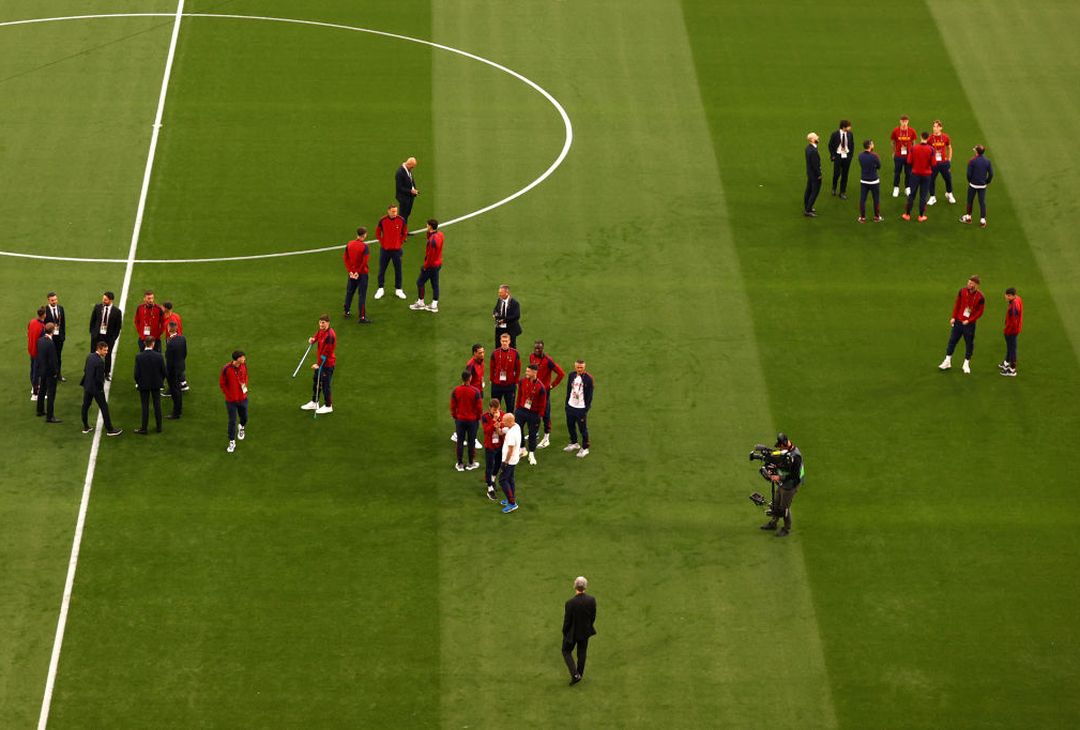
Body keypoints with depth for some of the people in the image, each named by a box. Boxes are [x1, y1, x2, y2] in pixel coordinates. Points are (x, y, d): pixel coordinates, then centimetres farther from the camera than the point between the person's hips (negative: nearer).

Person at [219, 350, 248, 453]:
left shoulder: (244, 365, -8)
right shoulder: (226, 369, -23)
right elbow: (222, 384, -10)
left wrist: (245, 387, 3)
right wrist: (229, 395, -8)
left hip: (242, 398, 4)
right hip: (231, 400, -4)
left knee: (244, 418, 19)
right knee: (232, 421, 3)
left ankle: (241, 428, 54)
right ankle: (232, 443, 17)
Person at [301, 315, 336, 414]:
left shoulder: (330, 335, -26)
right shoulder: (320, 330, 0)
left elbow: (326, 353, -25)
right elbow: (317, 335, 22)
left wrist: (319, 364, -21)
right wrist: (312, 339, -3)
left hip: (327, 364, -10)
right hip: (320, 361, 10)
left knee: (325, 385, 1)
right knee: (315, 381, 21)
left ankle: (328, 406, 17)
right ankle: (314, 403, 38)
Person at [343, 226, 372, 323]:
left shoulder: (349, 244, 0)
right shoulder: (365, 246, -16)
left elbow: (345, 258, -1)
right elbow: (365, 261, -21)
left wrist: (350, 271, -2)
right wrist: (358, 272, -13)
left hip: (352, 273, 5)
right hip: (362, 273, -5)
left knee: (349, 292, 21)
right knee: (362, 295, 0)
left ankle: (347, 311, 33)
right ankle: (362, 317, 0)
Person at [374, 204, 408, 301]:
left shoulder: (401, 220, -8)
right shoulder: (382, 220, -9)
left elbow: (405, 233, 6)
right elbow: (378, 232, 5)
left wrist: (400, 243, 1)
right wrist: (382, 242, 0)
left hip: (396, 249, 0)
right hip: (385, 249, 0)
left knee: (398, 270, 6)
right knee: (382, 269, 7)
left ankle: (398, 290, 18)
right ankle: (380, 289, 18)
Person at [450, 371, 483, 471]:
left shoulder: (456, 391, -10)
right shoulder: (475, 391, -16)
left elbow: (452, 406, -2)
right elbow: (479, 407, -10)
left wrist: (454, 417, 13)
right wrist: (478, 418, 8)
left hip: (460, 420, 1)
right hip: (472, 420, -1)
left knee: (460, 441, 10)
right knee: (471, 441, 11)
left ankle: (460, 464, 16)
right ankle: (471, 463, 20)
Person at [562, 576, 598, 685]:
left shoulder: (570, 603, -30)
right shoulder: (592, 600, -19)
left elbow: (567, 621, -20)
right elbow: (593, 616, -4)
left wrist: (565, 633, -1)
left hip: (572, 633, -4)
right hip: (585, 631, 4)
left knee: (566, 652, 20)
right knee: (582, 653, 23)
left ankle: (575, 674, 8)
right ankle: (579, 674, 38)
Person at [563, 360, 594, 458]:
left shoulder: (588, 378, -14)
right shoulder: (572, 375, 1)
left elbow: (589, 394, -10)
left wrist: (587, 408, -12)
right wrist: (567, 403, 10)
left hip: (581, 408, -6)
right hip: (571, 406, 6)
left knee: (583, 428, 2)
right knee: (570, 425, 18)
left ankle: (585, 448, 14)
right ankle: (574, 443, 39)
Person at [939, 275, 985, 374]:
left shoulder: (980, 297, -13)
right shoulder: (962, 291, -3)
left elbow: (979, 312, -8)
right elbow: (957, 305, 7)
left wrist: (969, 320, -14)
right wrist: (954, 317, 2)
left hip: (969, 323, -3)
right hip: (958, 321, 3)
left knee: (969, 343, 5)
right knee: (952, 340, 7)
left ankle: (966, 364, 18)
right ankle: (947, 361, 18)